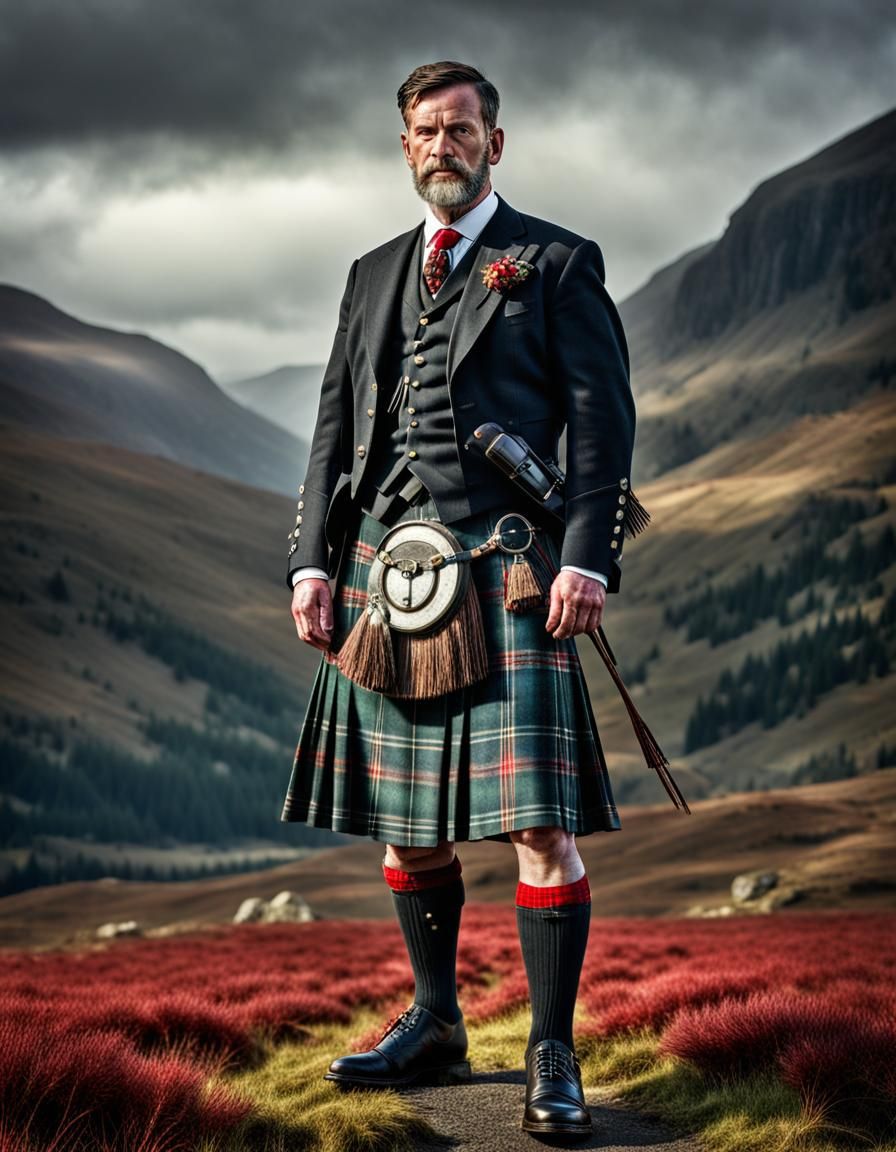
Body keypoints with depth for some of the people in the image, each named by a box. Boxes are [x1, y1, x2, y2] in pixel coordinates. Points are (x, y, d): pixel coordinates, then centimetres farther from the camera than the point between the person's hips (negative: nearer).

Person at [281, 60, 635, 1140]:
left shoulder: (558, 264, 6)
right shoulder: (372, 275, 20)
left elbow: (602, 420, -1)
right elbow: (334, 428, 18)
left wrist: (587, 561, -13)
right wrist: (312, 561, 6)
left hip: (504, 566, -5)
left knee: (540, 821, -9)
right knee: (403, 815, 10)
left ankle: (552, 1060, -1)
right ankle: (434, 1026, 24)